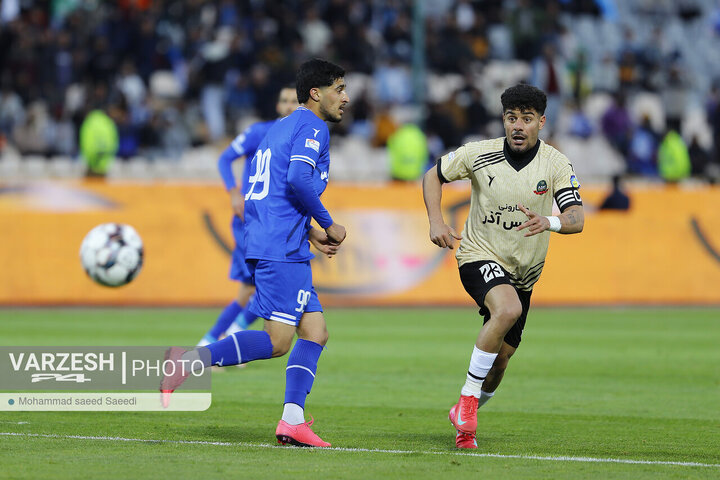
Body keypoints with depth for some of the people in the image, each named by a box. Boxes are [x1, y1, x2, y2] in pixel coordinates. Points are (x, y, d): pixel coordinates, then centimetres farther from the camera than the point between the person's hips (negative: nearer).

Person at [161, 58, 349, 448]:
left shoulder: (281, 128, 25)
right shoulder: (312, 127, -4)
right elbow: (298, 179, -20)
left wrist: (311, 233, 23)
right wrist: (327, 225, -8)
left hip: (262, 242, 10)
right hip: (282, 247, -10)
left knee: (315, 330, 7)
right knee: (277, 341, -14)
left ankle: (292, 420, -1)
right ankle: (188, 361, -17)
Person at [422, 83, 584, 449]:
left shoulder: (556, 164, -11)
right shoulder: (479, 154, -12)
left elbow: (577, 219, -21)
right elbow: (433, 176, 4)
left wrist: (549, 222, -42)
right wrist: (436, 221, -10)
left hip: (522, 274, 3)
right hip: (479, 255, -3)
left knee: (501, 357, 9)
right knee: (508, 309, -34)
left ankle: (464, 419, 35)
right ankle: (467, 396, -23)